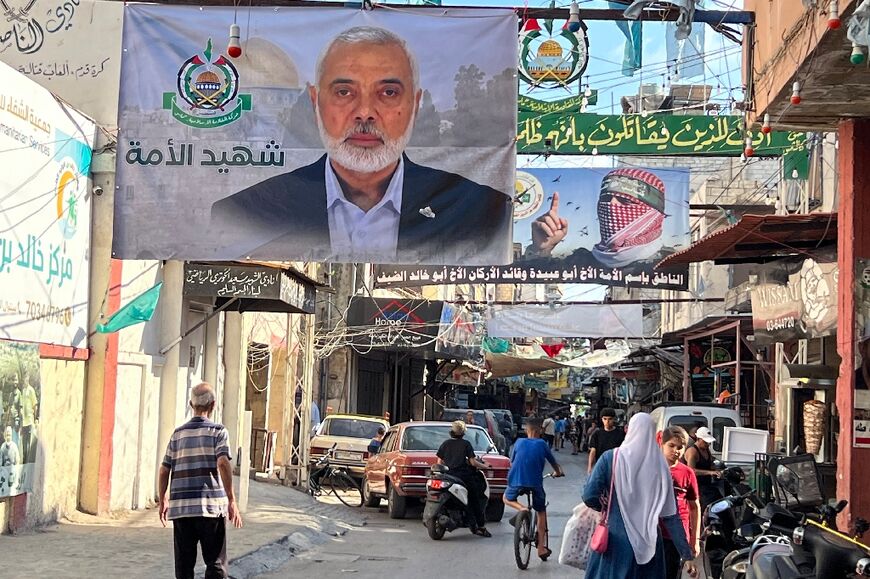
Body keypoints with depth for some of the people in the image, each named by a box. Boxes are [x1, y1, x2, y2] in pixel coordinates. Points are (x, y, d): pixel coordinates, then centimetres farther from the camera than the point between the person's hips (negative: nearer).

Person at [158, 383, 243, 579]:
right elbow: (223, 463, -14)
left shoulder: (178, 433, 10)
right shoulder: (217, 431, -1)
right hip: (211, 505, -4)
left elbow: (164, 470, 9)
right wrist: (231, 500, -13)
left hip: (181, 507, 4)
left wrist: (162, 500, 22)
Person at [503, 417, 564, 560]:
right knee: (541, 512, 20)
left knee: (507, 498, 30)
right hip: (535, 483, 0)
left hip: (516, 481, 0)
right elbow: (553, 461, 19)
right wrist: (559, 472, 41)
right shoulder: (542, 444, 7)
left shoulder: (519, 442, 11)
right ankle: (542, 547, 14)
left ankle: (521, 508, -3)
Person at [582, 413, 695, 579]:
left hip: (616, 540, -2)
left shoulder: (611, 458, -8)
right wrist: (686, 553, 0)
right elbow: (670, 514, -4)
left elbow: (589, 497, -12)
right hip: (648, 543, 2)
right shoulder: (660, 465, -3)